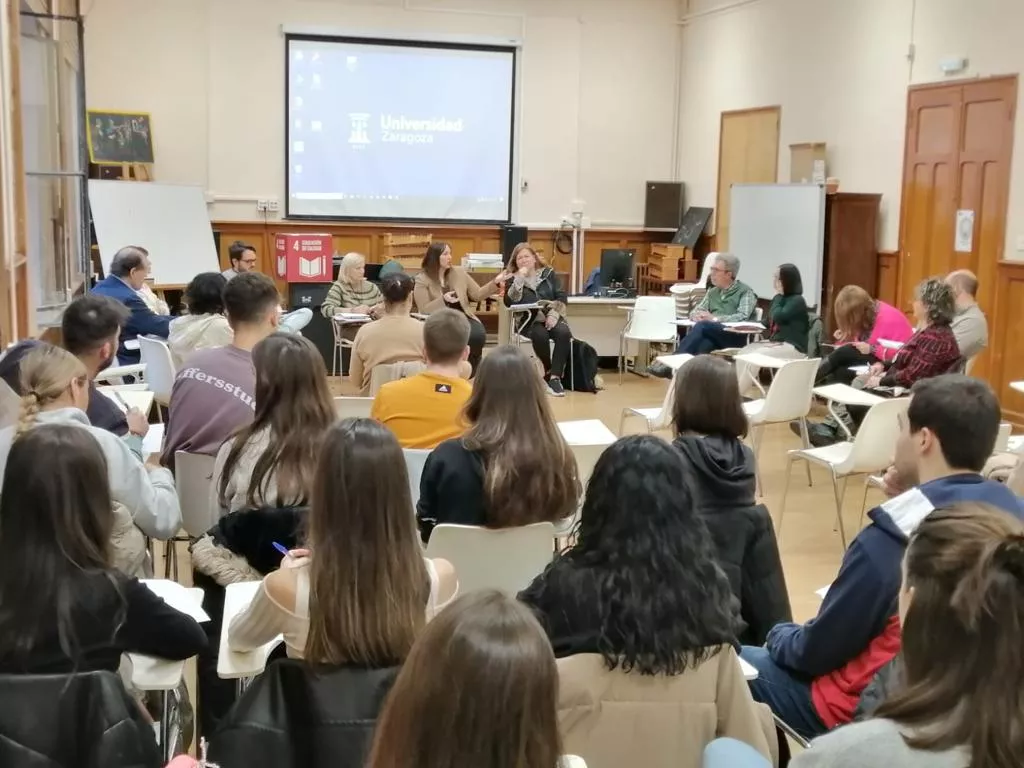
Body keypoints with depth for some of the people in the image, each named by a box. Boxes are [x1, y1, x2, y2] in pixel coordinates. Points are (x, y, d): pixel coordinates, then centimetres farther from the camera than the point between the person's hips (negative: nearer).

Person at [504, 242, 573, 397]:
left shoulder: (548, 273, 11)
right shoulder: (512, 279, 9)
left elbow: (561, 297, 3)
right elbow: (509, 302, -8)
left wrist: (553, 315, -14)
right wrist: (519, 279, -14)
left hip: (551, 317, 1)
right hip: (529, 320, -1)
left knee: (564, 333, -32)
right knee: (540, 335, -36)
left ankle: (555, 377, -32)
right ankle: (549, 371, -12)